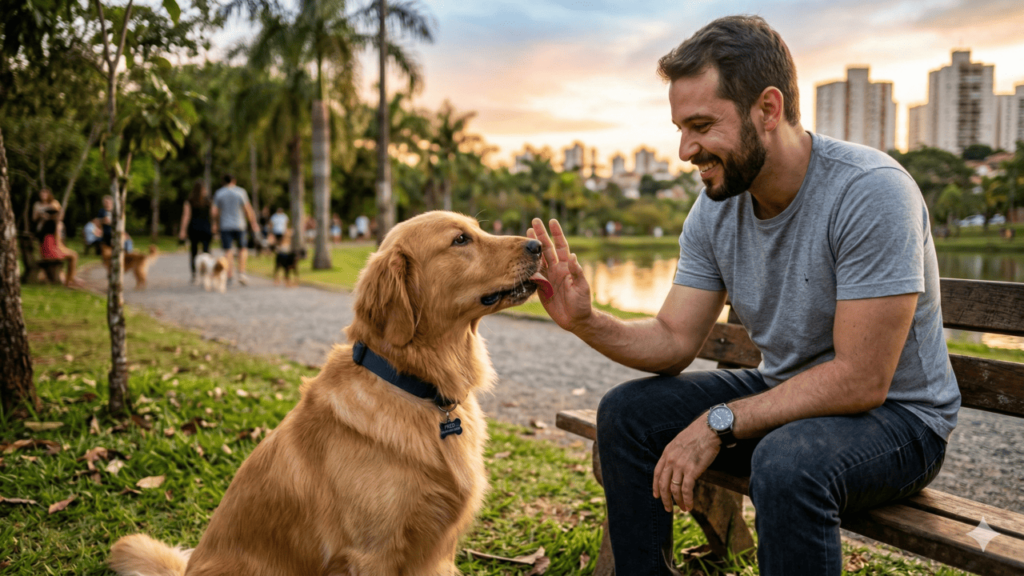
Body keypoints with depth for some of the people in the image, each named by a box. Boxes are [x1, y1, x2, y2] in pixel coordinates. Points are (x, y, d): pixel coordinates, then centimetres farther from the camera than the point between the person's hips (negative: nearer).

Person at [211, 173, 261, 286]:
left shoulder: (219, 193, 2)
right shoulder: (241, 192, -1)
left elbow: (214, 212, 1)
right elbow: (248, 209, -4)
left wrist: (216, 223, 17)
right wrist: (253, 223, 3)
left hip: (225, 226, 1)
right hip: (239, 226, -1)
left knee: (228, 251, 2)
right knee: (242, 249, 15)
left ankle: (229, 276, -3)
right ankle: (241, 273, 3)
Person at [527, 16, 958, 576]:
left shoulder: (871, 192, -26)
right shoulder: (715, 207, -4)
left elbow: (861, 381, -27)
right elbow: (673, 342, -3)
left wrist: (720, 423, -26)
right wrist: (585, 321, -21)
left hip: (897, 414, -6)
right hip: (784, 395, 7)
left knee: (788, 461, -37)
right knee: (626, 413, -3)